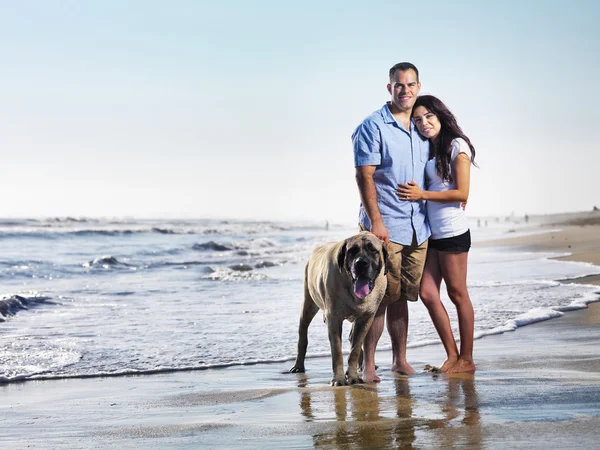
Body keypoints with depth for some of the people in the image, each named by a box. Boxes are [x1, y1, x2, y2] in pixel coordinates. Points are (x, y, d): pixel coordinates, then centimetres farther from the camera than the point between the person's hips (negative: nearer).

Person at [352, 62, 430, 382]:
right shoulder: (373, 126, -6)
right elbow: (364, 176, -11)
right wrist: (375, 221, -17)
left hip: (417, 227, 6)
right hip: (385, 226, -6)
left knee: (401, 296, 12)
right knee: (380, 296, -6)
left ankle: (400, 359, 19)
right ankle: (367, 363, -1)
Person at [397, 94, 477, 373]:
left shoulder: (457, 146, -7)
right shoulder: (427, 150, 16)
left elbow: (462, 194, -12)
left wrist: (422, 195, -16)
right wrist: (415, 193, -1)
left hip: (452, 231, -7)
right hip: (430, 232, 7)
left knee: (457, 293, 0)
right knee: (427, 293, 2)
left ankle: (466, 359, 8)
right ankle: (452, 355, 9)